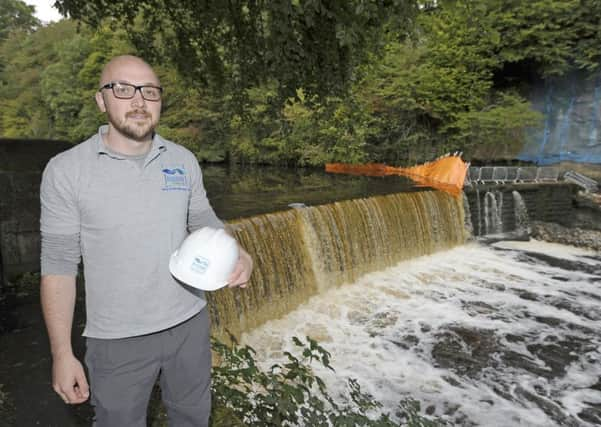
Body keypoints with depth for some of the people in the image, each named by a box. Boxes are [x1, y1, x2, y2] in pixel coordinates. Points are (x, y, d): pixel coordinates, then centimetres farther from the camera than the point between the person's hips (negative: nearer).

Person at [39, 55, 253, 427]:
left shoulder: (184, 160, -3)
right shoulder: (66, 171, -12)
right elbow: (58, 265, -9)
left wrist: (239, 254, -13)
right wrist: (62, 354, -8)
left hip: (189, 323, 3)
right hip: (117, 339, -2)